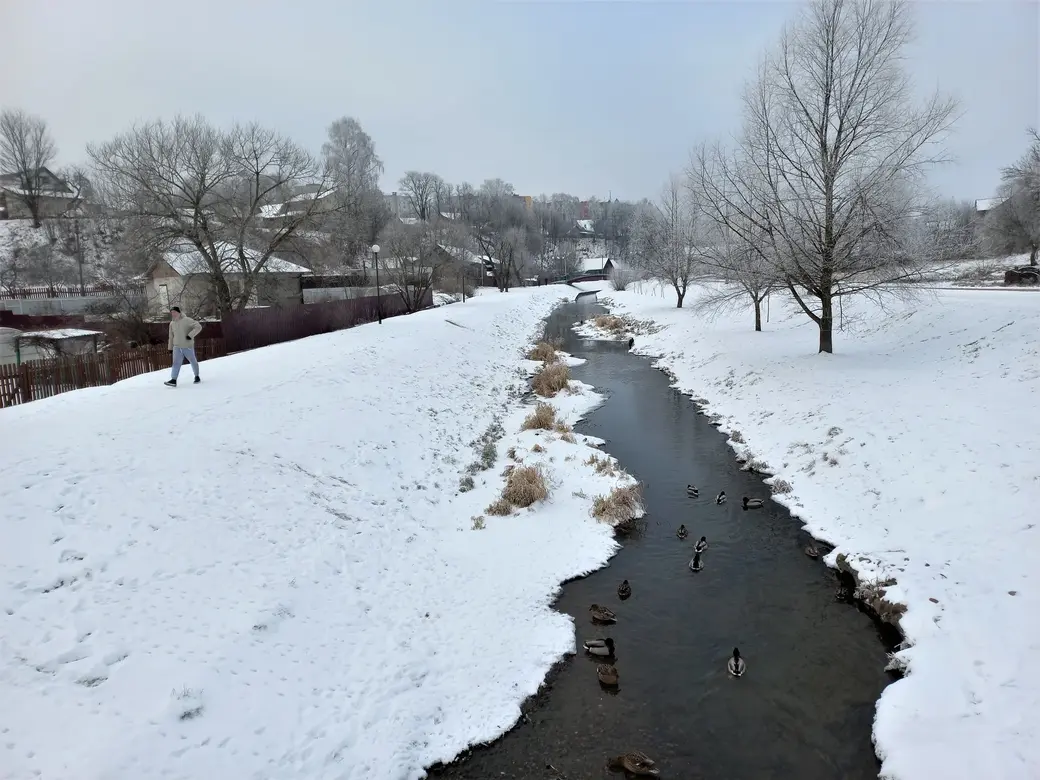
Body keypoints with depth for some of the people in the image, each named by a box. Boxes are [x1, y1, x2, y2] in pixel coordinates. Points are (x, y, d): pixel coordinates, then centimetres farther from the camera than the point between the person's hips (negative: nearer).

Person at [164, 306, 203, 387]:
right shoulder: (172, 323, 6)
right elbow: (171, 336, 16)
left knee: (193, 362, 11)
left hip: (188, 347, -4)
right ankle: (173, 380, -14)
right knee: (176, 363, -8)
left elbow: (198, 327, -17)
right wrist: (171, 347, 18)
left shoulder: (187, 320, -11)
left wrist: (190, 335, -24)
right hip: (177, 347, 4)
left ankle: (197, 376, 30)